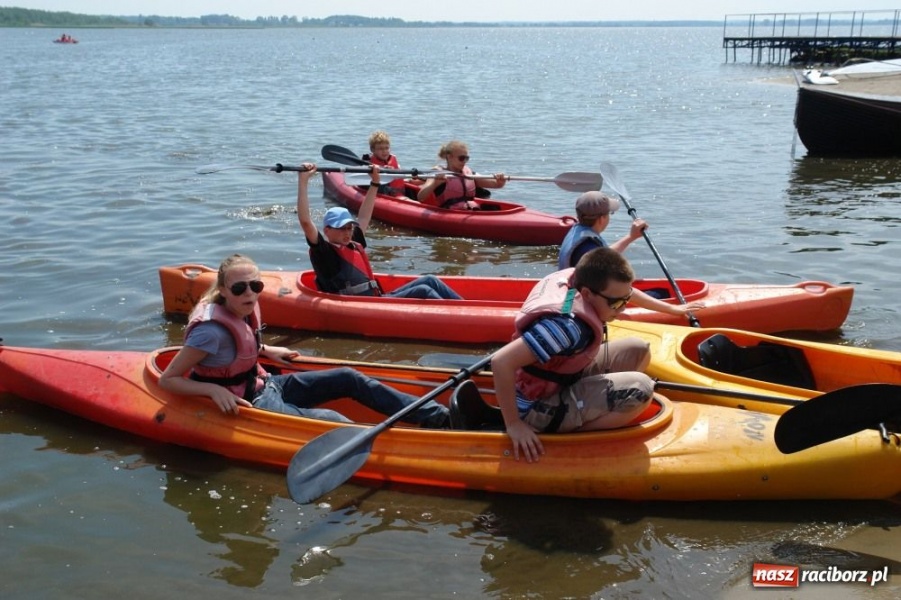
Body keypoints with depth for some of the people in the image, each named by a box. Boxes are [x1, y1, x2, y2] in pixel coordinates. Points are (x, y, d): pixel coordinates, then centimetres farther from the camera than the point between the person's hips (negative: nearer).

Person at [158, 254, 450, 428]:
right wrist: (215, 389, -32)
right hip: (246, 403, -9)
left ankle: (437, 415, 0)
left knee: (348, 378, 2)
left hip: (262, 383, 9)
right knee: (328, 420, -27)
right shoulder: (212, 329, -26)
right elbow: (167, 380, -22)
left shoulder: (245, 309, -1)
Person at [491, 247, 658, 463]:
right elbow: (500, 361, -39)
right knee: (640, 390, -24)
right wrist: (513, 425, -30)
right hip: (538, 408, -10)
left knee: (638, 350, 7)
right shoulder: (568, 326, -34)